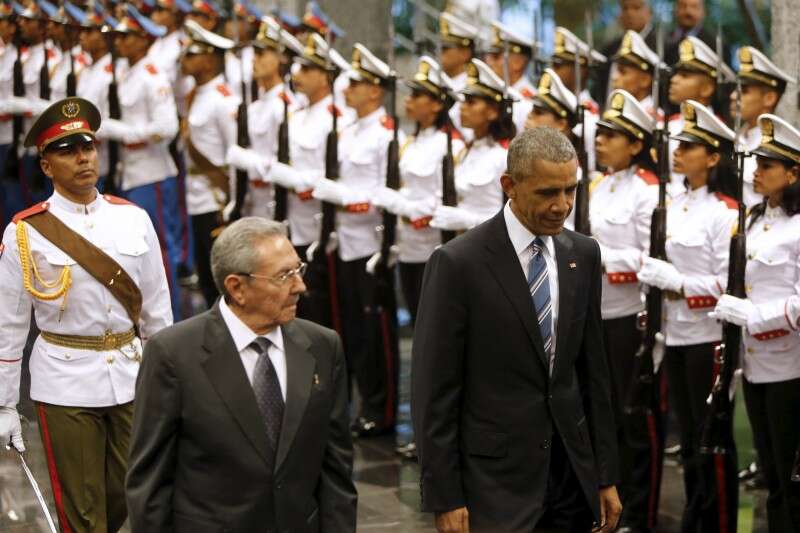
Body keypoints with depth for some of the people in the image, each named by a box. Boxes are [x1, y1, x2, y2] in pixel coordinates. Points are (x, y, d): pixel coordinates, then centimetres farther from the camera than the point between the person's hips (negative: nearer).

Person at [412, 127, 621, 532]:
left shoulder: (583, 254, 6)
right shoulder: (458, 263, -11)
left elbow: (592, 369, 11)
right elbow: (434, 391, -10)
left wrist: (606, 475, 10)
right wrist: (444, 500, -11)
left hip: (572, 471, 5)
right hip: (494, 480, -5)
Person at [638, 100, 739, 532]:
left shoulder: (726, 213, -14)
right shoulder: (674, 206, 10)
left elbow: (732, 283, -18)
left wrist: (676, 281, -20)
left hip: (708, 337, -7)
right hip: (675, 334, 8)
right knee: (688, 438, 15)